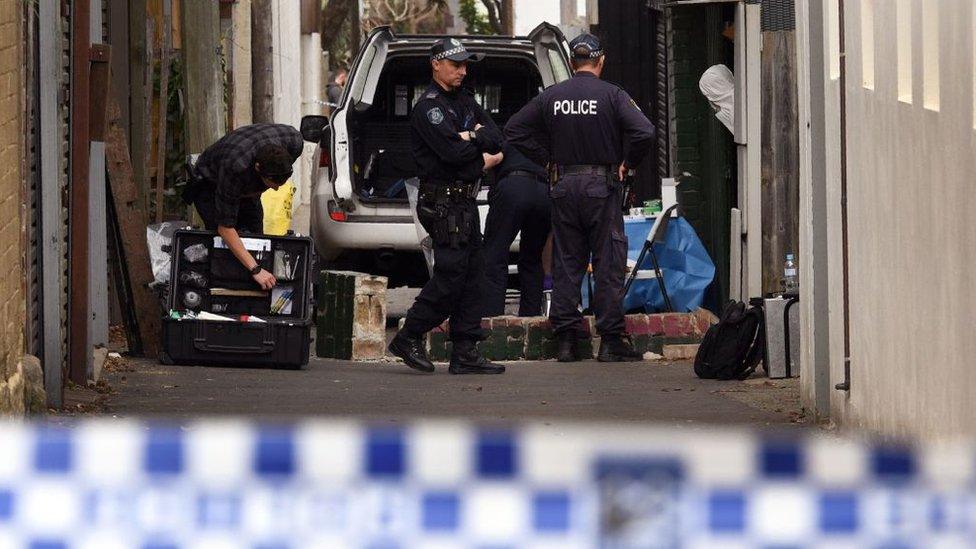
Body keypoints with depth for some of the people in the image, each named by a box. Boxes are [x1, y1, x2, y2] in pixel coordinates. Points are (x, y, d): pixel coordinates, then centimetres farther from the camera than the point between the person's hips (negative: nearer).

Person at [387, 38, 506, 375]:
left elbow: (496, 139, 7)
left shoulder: (465, 102, 18)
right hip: (442, 204, -9)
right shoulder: (429, 106, -10)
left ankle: (465, 353, 7)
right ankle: (409, 339, -1)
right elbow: (451, 151, -22)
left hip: (465, 204, 9)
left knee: (471, 276, 6)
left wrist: (470, 137, -12)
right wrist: (484, 161, -6)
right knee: (450, 276, -11)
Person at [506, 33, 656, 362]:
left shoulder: (551, 97, 3)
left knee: (566, 264, 9)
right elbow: (644, 132, -18)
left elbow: (514, 128, 9)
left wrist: (550, 156, 10)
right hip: (602, 187, -3)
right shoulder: (612, 96, -8)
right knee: (608, 264, 1)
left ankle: (566, 341, 8)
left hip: (565, 186, 3)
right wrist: (627, 163, -2)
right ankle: (610, 341, 0)